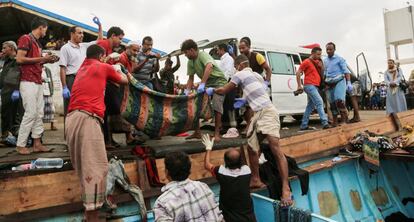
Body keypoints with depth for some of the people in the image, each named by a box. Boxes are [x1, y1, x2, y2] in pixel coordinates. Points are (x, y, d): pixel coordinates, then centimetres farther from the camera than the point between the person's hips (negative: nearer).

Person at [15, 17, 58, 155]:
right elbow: (19, 59, -14)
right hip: (28, 82, -9)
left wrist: (47, 61, 9)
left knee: (39, 114, 5)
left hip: (38, 82, 9)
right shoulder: (25, 39, -4)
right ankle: (20, 145, -3)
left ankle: (37, 143, 9)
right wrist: (42, 58, -11)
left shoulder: (37, 43, 20)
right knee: (30, 113, -11)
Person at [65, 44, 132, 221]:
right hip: (87, 118, -8)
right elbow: (124, 81, 27)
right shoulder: (104, 67, 11)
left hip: (72, 118, 8)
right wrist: (127, 76, 48)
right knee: (96, 167, -10)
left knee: (83, 167, 12)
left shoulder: (82, 69, 27)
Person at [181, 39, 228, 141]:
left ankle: (217, 133, -13)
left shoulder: (203, 55, -22)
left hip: (218, 81, -8)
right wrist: (187, 91, -12)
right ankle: (197, 132, 6)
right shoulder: (190, 62, 2)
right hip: (206, 83, 8)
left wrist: (202, 84, -49)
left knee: (216, 105, -20)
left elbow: (209, 66, -42)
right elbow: (191, 78, 5)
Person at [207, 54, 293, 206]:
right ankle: (256, 180, 23)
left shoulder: (240, 74, 0)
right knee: (251, 147, 13)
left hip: (267, 112, -10)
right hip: (258, 114, 10)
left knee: (275, 149, -18)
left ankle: (285, 189, -23)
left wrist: (212, 90, 25)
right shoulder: (256, 75, 24)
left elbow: (224, 91, 8)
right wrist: (245, 100, 29)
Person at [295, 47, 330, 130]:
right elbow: (298, 73, -7)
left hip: (315, 86, 9)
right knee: (319, 102, -19)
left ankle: (304, 125, 14)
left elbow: (321, 74, 24)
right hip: (309, 86, -9)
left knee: (310, 106, 9)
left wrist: (321, 66, 7)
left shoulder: (317, 62, 20)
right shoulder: (307, 62, -3)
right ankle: (325, 123, -24)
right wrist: (299, 86, -12)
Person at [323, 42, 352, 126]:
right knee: (332, 103, 7)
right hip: (329, 84, 5)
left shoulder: (339, 59, 0)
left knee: (339, 101, -23)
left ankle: (344, 120, -16)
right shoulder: (325, 61, 16)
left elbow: (346, 71, -5)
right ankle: (334, 122, 15)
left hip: (339, 81, -5)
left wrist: (349, 83, -16)